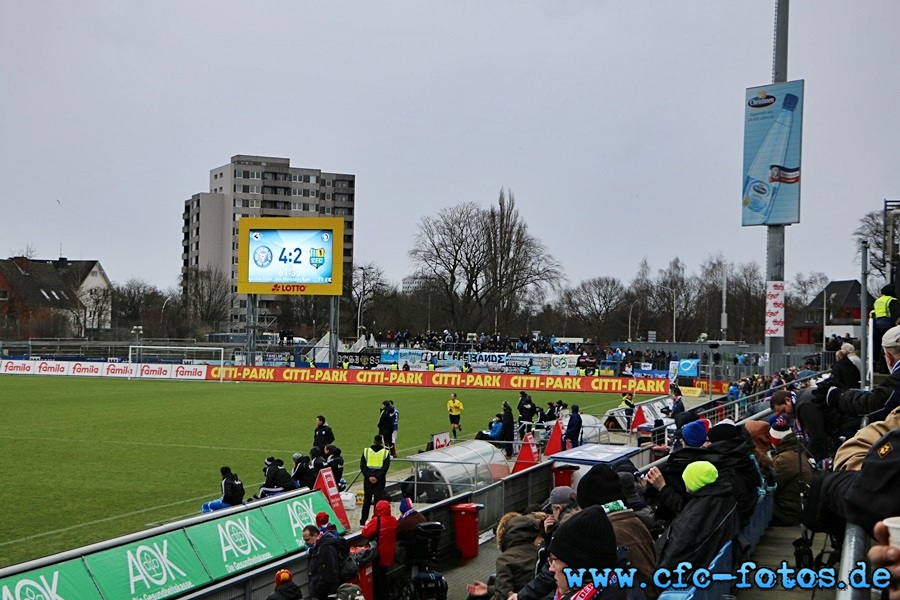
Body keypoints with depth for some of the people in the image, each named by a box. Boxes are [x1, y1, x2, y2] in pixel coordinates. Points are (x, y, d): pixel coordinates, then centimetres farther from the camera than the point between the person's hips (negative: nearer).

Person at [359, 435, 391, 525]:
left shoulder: (366, 451, 3)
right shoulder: (385, 453, -1)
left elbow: (362, 466, -5)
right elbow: (385, 467, -10)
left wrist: (368, 476, -9)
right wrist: (377, 477, -12)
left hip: (368, 478, 2)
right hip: (380, 480, -2)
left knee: (366, 500, 12)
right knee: (378, 500, 2)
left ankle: (363, 521, 14)